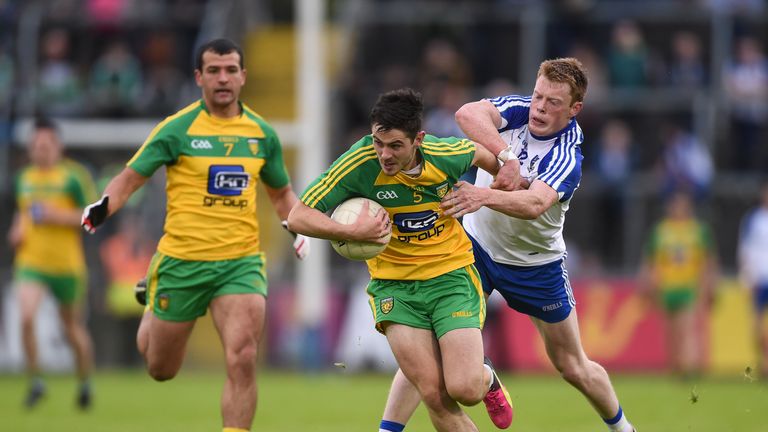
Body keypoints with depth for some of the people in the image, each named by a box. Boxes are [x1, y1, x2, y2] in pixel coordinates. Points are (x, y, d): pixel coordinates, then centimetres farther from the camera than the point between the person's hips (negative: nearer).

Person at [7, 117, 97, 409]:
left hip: (67, 265, -3)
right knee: (26, 318, -20)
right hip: (31, 263, 3)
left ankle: (85, 383, 33)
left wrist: (56, 216, -19)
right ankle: (35, 382, -6)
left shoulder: (73, 176, -8)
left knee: (73, 327, 10)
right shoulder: (26, 177, 9)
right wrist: (17, 230, 7)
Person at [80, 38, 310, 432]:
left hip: (241, 263, 1)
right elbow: (131, 177, -5)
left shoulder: (262, 134, 6)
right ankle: (151, 311, 48)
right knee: (161, 370, 14)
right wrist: (104, 206, -25)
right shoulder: (178, 129, -6)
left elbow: (281, 192, 21)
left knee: (242, 360, -21)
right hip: (182, 262, -1)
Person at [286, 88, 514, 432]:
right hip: (393, 284, 0)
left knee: (463, 389, -14)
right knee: (435, 396, -11)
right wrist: (353, 232, -27)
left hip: (451, 274, 0)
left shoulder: (448, 155, -15)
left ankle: (487, 378, 23)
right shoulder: (360, 162, -19)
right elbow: (299, 217, -16)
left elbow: (480, 153, 11)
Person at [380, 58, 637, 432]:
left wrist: (485, 195, -62)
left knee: (573, 368, 11)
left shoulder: (567, 158, -25)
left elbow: (535, 204, -44)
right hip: (476, 245, 2)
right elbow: (468, 114, -33)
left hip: (535, 266, -2)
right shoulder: (519, 110, -14)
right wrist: (507, 156, -45)